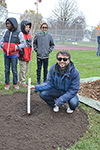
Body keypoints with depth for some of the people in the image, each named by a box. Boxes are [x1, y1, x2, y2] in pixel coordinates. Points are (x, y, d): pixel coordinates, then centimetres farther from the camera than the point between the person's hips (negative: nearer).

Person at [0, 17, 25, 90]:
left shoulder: (19, 33, -6)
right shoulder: (6, 32, 6)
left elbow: (23, 43, -9)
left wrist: (16, 47, -21)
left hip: (14, 55, -3)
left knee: (14, 70, 4)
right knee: (7, 70, 10)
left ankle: (15, 83, 19)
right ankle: (7, 83, 21)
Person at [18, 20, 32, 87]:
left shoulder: (29, 35, 14)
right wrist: (20, 52, -16)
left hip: (28, 56, 8)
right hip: (22, 56, -8)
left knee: (26, 69, 15)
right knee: (23, 69, -1)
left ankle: (21, 80, 29)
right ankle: (22, 81, 12)